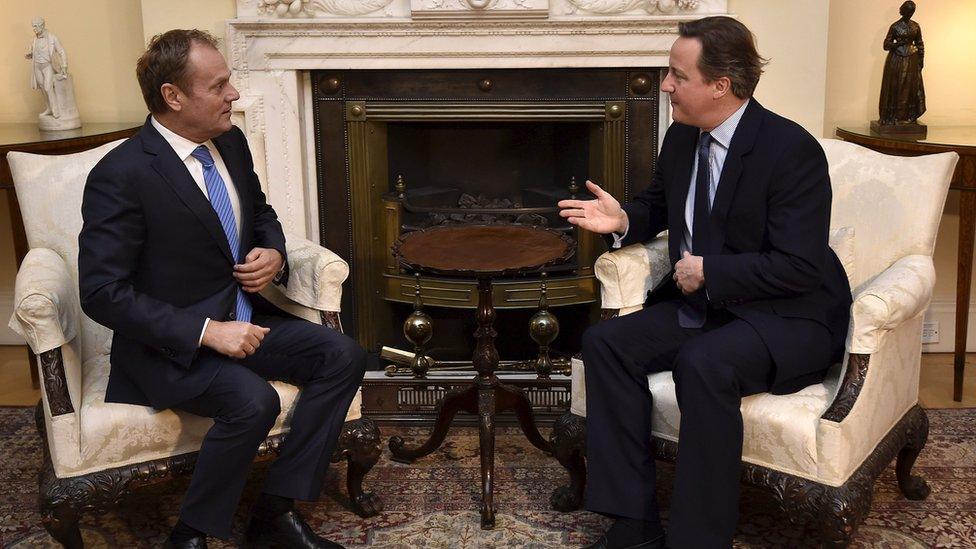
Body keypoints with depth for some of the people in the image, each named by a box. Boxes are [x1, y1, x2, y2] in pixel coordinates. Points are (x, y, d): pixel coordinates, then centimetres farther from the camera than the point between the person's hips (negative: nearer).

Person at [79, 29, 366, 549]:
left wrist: (274, 253, -4)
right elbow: (102, 292, -20)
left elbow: (261, 214, 21)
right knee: (253, 402, -32)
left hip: (242, 319, 8)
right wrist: (206, 331, -25)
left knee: (343, 356, -11)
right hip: (172, 344, -7)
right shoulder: (121, 175, -19)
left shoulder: (230, 142, 3)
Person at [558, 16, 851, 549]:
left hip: (789, 319, -7)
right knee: (605, 341, -12)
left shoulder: (791, 150, -19)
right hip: (701, 301, 8)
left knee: (703, 364, -36)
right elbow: (658, 205, 24)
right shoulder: (681, 138, 4)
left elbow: (800, 267, -23)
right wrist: (623, 220, 1)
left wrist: (708, 272, -19)